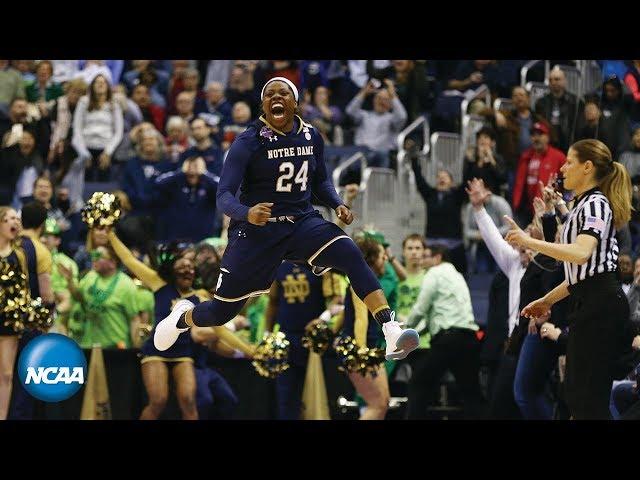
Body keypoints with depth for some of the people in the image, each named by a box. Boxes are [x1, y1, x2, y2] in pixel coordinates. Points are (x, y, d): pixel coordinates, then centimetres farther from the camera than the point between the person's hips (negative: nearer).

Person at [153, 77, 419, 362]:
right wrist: (246, 213, -38)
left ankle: (391, 334, -35)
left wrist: (337, 205, -1)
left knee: (350, 254, -28)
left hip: (303, 222, 3)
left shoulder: (311, 137, 2)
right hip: (257, 229, -3)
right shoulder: (248, 142, -12)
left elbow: (320, 181, 20)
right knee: (220, 313, 6)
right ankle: (182, 316, 45)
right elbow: (224, 195, -17)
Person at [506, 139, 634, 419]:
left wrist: (530, 242, -25)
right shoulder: (584, 204, 21)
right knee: (577, 395, 9)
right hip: (587, 303, 11)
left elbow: (581, 254, -27)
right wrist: (548, 300, 28)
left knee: (587, 398, -12)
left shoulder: (595, 204, -10)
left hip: (599, 304, -11)